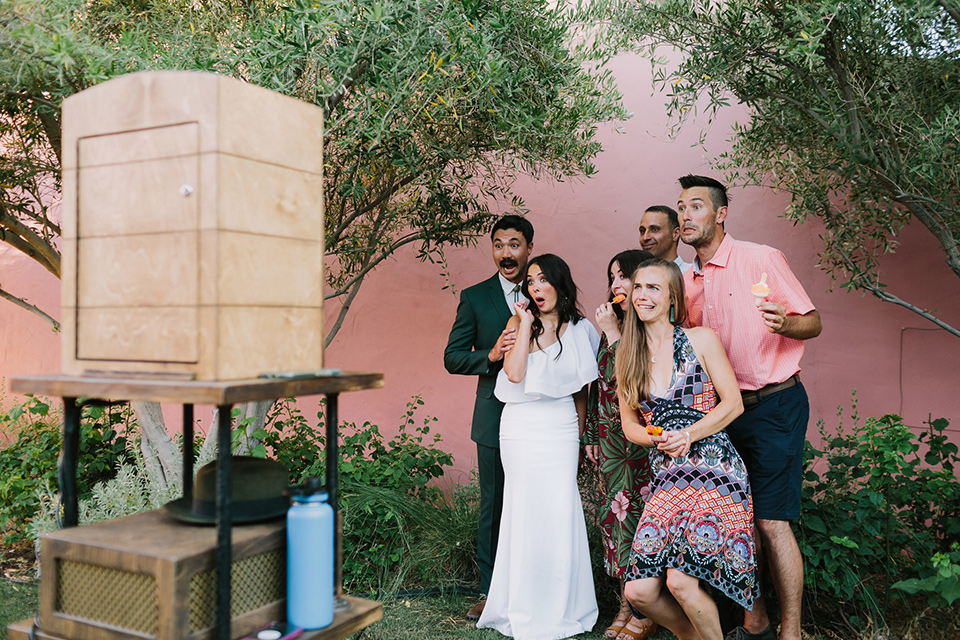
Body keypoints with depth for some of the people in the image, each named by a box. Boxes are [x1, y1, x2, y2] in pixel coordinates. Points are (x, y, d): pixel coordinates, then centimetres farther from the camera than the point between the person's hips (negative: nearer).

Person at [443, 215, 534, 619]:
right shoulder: (475, 297, 4)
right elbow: (452, 358, 1)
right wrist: (492, 355, -16)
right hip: (495, 419, 0)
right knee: (494, 506, 7)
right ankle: (491, 591, 20)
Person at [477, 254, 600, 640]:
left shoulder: (580, 330, 7)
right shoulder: (520, 322, 4)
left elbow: (581, 390, 14)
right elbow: (514, 373, -13)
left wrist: (578, 435, 15)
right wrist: (526, 324, -9)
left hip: (562, 430, 1)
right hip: (522, 429, -1)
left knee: (560, 514, -1)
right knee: (527, 513, 2)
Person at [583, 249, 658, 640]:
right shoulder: (612, 327, 15)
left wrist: (613, 335, -11)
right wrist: (592, 438, 16)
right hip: (612, 435, 7)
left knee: (639, 512, -3)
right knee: (616, 512, 9)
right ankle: (626, 604, 21)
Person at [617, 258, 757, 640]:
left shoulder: (701, 340, 1)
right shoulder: (628, 357, 12)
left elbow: (733, 404, 0)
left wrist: (688, 435, -13)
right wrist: (658, 438, -7)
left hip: (714, 470, -4)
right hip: (666, 479, 4)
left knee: (681, 580, -21)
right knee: (639, 590, -8)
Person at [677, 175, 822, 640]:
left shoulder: (763, 259, -7)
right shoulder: (687, 280, 10)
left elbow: (813, 323, -6)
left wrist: (784, 323, -28)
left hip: (774, 405, -6)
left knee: (772, 523, -7)